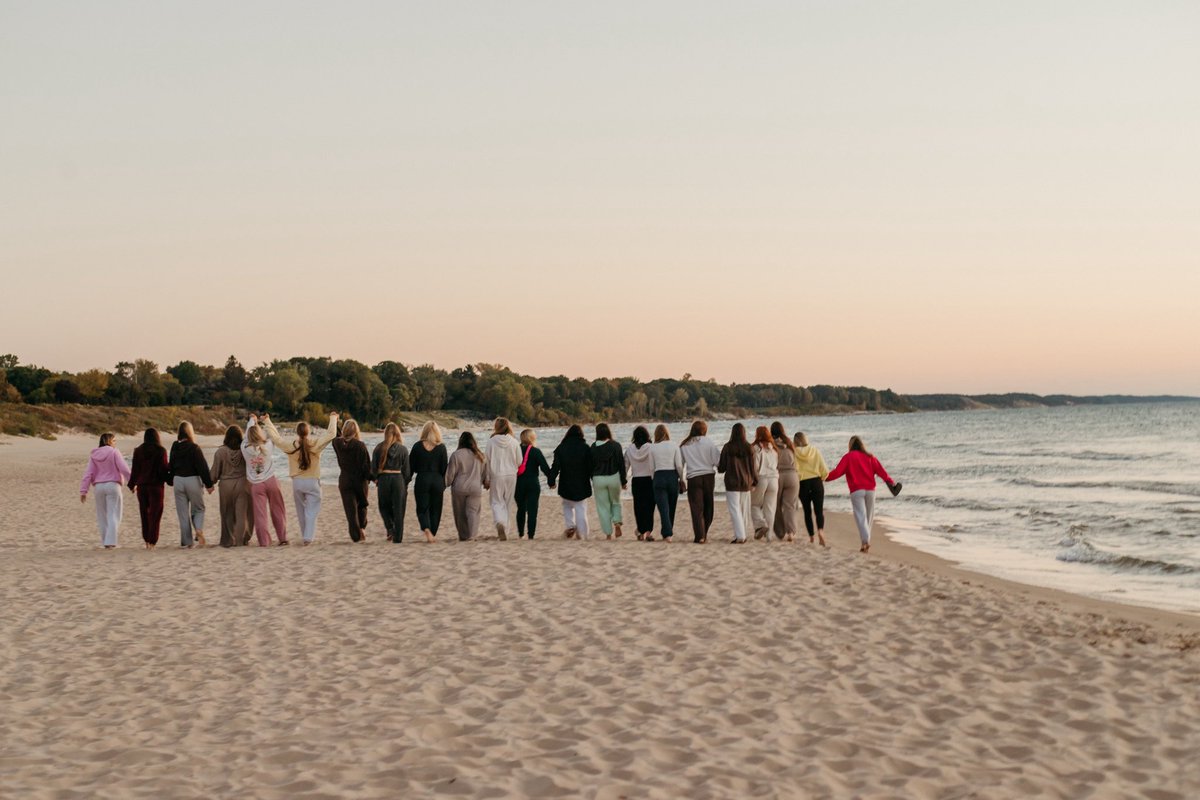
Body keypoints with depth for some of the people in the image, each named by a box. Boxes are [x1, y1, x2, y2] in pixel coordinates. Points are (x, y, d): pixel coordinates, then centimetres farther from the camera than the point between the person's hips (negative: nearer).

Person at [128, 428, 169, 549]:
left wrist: (132, 485, 16)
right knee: (155, 514, 0)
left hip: (142, 486, 3)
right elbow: (163, 469, -9)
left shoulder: (138, 451, 2)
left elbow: (135, 470, 5)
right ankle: (152, 541, -6)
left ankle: (146, 540, 17)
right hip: (156, 485, -3)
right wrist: (169, 479, 9)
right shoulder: (160, 451, -7)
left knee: (144, 513, 13)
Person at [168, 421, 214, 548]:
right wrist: (208, 484, -6)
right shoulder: (194, 448, -12)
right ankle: (199, 530, -14)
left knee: (183, 513, 8)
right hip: (193, 480, -3)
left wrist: (171, 481, 26)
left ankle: (187, 541, 6)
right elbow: (203, 467, -12)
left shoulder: (174, 448, 3)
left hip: (178, 480, 4)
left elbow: (171, 466, 13)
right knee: (198, 509, 12)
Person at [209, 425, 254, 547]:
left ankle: (228, 540, 13)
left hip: (226, 485, 0)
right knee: (242, 513, 5)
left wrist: (211, 482, 14)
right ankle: (240, 540, 5)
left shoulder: (220, 452, -8)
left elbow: (215, 471, -1)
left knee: (228, 514, 11)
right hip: (243, 483, 0)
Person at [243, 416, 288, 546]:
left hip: (256, 485, 0)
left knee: (260, 514, 1)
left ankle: (264, 542, -1)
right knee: (277, 511, 10)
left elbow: (247, 436, 14)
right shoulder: (268, 445, -7)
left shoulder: (245, 448, -4)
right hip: (271, 481, 0)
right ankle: (283, 539, 14)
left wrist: (252, 421, 30)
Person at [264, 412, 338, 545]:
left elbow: (275, 437, 4)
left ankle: (305, 536, 23)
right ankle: (308, 537, -8)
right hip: (312, 482, -2)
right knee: (312, 511, 2)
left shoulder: (290, 447, -7)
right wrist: (333, 419, 7)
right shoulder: (315, 445, -12)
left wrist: (267, 421, 15)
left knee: (301, 511, 16)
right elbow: (331, 434, -8)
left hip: (297, 482, 2)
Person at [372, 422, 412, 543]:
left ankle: (390, 529, -2)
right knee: (398, 509, 6)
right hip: (399, 479, 0)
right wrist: (406, 483, 12)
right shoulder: (403, 449, -3)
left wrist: (376, 480, 16)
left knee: (384, 506, 19)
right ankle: (397, 537, 6)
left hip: (383, 479, 0)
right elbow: (407, 469, 0)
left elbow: (373, 467, 1)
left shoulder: (379, 448, -2)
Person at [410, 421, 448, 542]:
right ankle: (432, 535, 12)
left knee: (422, 509, 4)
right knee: (435, 509, 11)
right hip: (437, 480, 1)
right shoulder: (441, 447, -3)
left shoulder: (417, 446, -4)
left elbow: (411, 466, 0)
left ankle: (426, 529, -21)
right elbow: (444, 468, -1)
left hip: (421, 481, 0)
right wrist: (443, 484, 9)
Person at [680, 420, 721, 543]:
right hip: (709, 476, 0)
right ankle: (704, 534, 19)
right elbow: (718, 459, -6)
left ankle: (700, 536, -11)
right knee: (708, 507, 14)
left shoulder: (684, 446, 4)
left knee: (697, 508, -1)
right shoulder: (709, 442, 0)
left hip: (693, 478, 0)